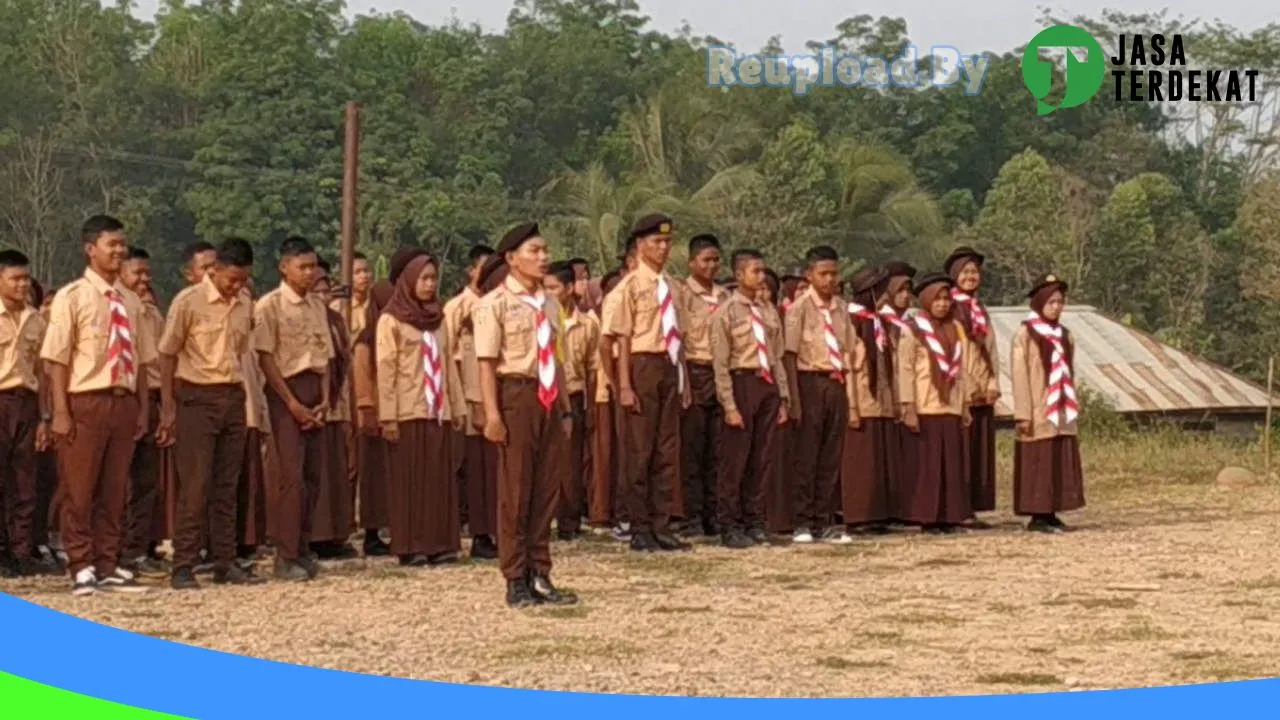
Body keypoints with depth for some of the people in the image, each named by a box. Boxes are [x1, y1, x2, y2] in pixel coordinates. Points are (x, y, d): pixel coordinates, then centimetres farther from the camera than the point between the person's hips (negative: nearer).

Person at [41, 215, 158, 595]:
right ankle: (82, 568, 9)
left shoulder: (130, 301, 10)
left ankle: (108, 567, 18)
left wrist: (143, 408, 9)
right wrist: (60, 412, -13)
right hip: (86, 402, -5)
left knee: (115, 489, 10)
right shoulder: (72, 297, -6)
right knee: (78, 488, 1)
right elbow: (56, 359, -8)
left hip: (124, 401, 5)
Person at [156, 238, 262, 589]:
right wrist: (168, 408, -9)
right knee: (195, 487, -6)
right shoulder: (188, 302, -9)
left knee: (227, 487, 8)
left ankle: (225, 563, 13)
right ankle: (183, 567, -1)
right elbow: (167, 354, -6)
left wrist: (239, 396, 11)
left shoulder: (244, 304, 8)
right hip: (197, 398, -5)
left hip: (233, 398, 5)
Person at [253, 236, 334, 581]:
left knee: (314, 475, 7)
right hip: (286, 391, -6)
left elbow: (325, 356, 13)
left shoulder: (318, 305, 13)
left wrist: (324, 400, 0)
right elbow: (265, 358, -9)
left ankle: (303, 549, 17)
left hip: (314, 395, 6)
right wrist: (292, 403, -13)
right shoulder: (270, 305, -5)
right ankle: (286, 557, -7)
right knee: (291, 474, -11)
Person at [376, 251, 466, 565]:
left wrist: (458, 406, 10)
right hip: (408, 411, -5)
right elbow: (385, 369, -7)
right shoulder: (391, 320, -2)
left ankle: (439, 543, 8)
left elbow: (449, 364, 16)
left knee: (439, 477, 4)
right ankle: (410, 546, 1)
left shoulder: (438, 318, 15)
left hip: (438, 410, 5)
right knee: (410, 478, -2)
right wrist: (387, 416, -13)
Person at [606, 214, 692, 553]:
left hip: (670, 367, 6)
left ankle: (661, 526, 16)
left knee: (668, 449, 9)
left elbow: (678, 337, 15)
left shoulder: (672, 286, 12)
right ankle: (640, 529, 8)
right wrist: (625, 386, -14)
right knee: (639, 449, 1)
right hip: (644, 365, -6)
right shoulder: (630, 285, -7)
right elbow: (623, 338, -9)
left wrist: (684, 381, 12)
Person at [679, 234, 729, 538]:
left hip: (722, 375, 5)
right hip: (695, 373, -5)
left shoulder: (725, 297, 15)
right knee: (692, 450, -3)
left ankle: (712, 515, 11)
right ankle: (692, 518, 0)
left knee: (717, 452, 6)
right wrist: (682, 381, -11)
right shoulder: (682, 294, -2)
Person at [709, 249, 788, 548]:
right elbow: (720, 363, -7)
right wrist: (729, 406, -13)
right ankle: (730, 526, 5)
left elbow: (778, 358, 16)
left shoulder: (769, 312, 13)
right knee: (735, 459, -3)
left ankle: (755, 522, 17)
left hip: (768, 385, 6)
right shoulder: (726, 313, -4)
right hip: (742, 382, -6)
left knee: (763, 459, 8)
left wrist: (783, 398, 11)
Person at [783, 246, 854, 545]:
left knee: (831, 458, 7)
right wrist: (795, 398, -14)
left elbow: (846, 353, 16)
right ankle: (802, 523, 5)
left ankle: (823, 522, 13)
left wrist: (846, 393, 10)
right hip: (811, 382, -5)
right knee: (806, 456, -1)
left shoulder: (841, 309, 12)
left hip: (836, 384, 5)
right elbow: (790, 354, -8)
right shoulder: (800, 307, -5)